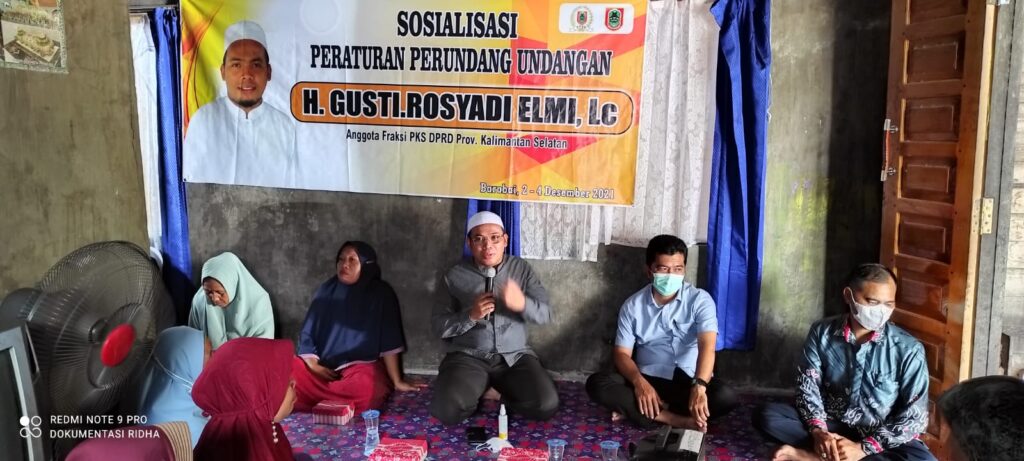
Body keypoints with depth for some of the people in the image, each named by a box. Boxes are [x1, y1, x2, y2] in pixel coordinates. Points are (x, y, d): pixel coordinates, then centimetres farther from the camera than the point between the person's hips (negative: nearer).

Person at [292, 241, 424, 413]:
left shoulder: (380, 294, -2)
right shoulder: (326, 291, 8)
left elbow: (389, 344, -4)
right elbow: (307, 335, 7)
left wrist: (397, 381, -7)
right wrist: (313, 365, -10)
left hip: (362, 366, -2)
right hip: (324, 367, 2)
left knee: (365, 387, -37)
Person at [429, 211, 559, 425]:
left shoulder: (521, 268, 4)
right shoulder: (455, 275, 0)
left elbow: (545, 314, -1)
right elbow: (440, 326, -1)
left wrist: (522, 303, -24)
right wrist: (471, 315, -19)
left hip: (515, 356, 1)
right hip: (468, 357, -1)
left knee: (546, 405, -21)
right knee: (447, 410, -27)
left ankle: (501, 394, 10)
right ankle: (477, 392, 8)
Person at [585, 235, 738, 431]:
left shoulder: (700, 299, -5)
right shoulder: (633, 305, 2)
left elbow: (707, 346, -19)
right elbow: (621, 353, -2)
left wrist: (699, 386, -39)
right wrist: (639, 382, -25)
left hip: (689, 380, -1)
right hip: (648, 379, 1)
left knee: (726, 397, -32)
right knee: (597, 383, -24)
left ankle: (635, 410, -23)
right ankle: (677, 419, -27)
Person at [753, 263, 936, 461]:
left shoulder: (908, 349, -14)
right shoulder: (822, 332, -7)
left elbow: (916, 416, -13)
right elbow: (807, 385, -3)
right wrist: (818, 431, -21)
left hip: (879, 438, 0)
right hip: (831, 425, 1)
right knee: (766, 415, -20)